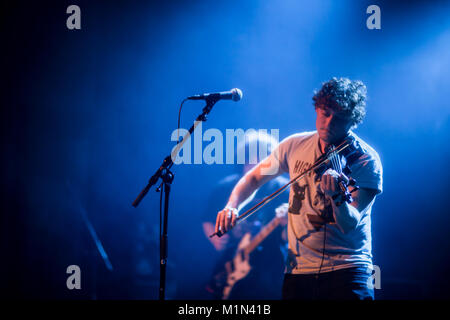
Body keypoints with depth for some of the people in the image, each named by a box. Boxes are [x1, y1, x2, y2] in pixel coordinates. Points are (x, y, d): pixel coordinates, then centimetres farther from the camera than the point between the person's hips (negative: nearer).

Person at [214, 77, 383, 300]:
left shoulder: (366, 160, -8)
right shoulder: (295, 145, 5)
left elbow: (349, 225, -18)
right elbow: (254, 178, 18)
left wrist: (337, 197, -38)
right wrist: (232, 205, -1)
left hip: (346, 268, -3)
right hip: (298, 269, 4)